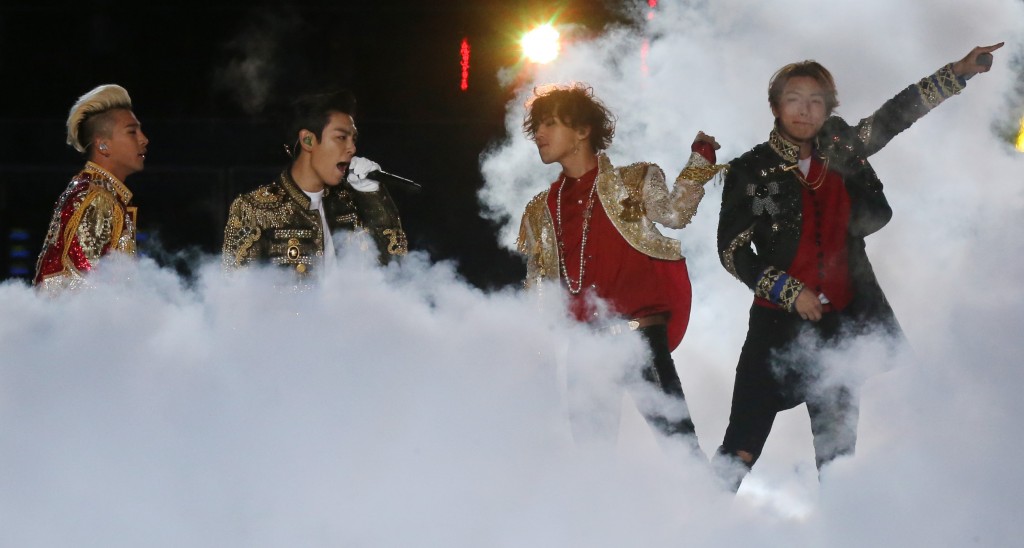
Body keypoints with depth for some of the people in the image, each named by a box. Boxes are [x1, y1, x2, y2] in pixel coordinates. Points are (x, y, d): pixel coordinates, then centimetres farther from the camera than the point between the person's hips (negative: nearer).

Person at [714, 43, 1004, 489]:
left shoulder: (841, 152, 6)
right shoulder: (751, 172, -3)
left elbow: (897, 114, 17)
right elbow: (732, 251, -3)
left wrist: (960, 72, 16)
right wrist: (789, 291, -11)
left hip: (841, 323, 4)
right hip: (778, 324, -4)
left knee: (837, 445, 12)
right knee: (743, 445, -11)